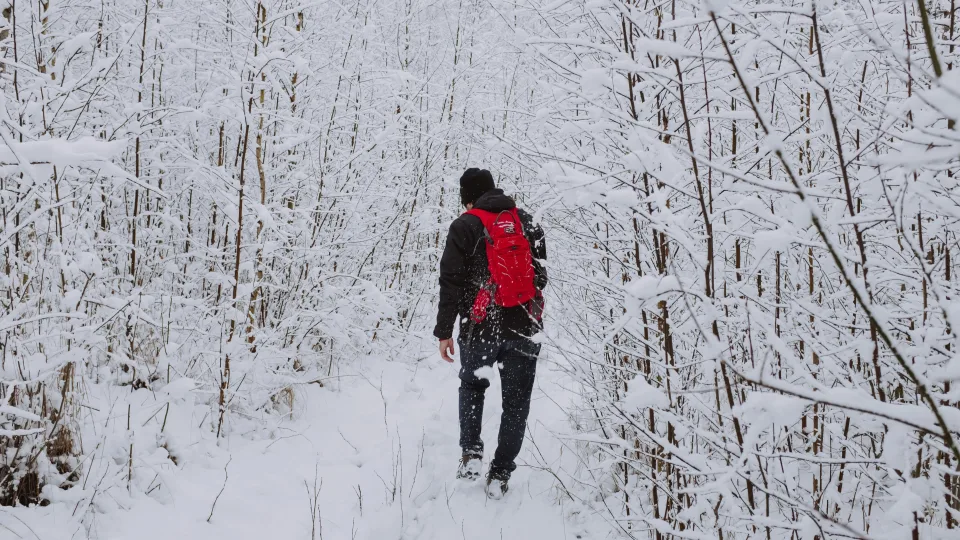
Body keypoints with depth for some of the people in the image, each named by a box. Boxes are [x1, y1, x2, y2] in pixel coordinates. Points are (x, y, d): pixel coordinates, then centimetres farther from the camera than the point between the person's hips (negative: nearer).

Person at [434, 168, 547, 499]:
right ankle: (500, 475, 10)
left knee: (472, 386, 22)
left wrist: (444, 331, -3)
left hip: (480, 327, -2)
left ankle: (471, 454, 10)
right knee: (516, 402, 10)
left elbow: (451, 281, -8)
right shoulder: (528, 223, 10)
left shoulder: (466, 226, -4)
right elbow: (541, 275, 16)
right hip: (524, 327, 2)